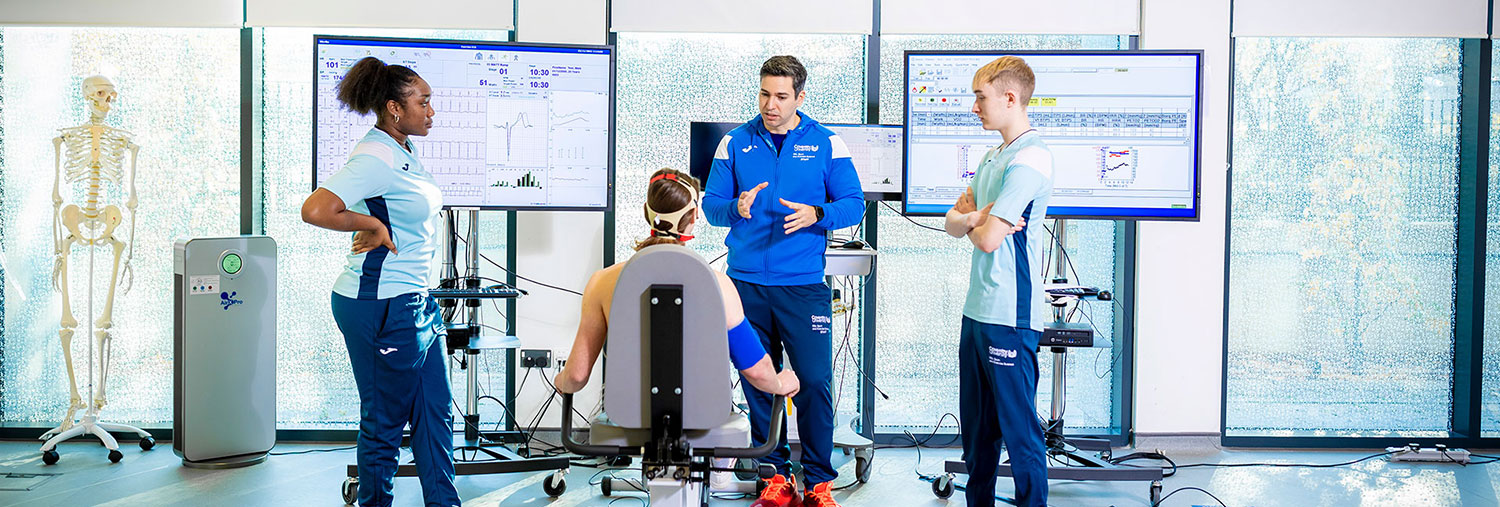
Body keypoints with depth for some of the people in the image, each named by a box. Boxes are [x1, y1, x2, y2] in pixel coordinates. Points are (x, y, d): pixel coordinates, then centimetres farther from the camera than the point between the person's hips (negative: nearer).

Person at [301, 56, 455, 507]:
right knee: (385, 419, 4)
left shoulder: (405, 150, 10)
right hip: (380, 306, -10)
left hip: (415, 301, 10)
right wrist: (371, 224, -19)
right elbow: (315, 210, -30)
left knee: (434, 410, 15)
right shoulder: (376, 158, -19)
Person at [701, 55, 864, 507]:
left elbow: (854, 205, 3)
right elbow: (711, 205, 8)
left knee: (815, 382, -4)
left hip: (804, 286, -2)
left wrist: (815, 215, -16)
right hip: (746, 283, 2)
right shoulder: (735, 143, 8)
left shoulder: (827, 144, 4)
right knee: (758, 383, 6)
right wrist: (736, 208, -15)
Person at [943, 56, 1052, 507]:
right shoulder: (994, 157, 16)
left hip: (1009, 317, -10)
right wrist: (974, 218, -6)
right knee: (976, 426, 16)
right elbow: (952, 222, 17)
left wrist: (973, 220, 3)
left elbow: (988, 239, -19)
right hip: (977, 311, 10)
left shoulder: (1029, 160, -15)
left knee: (1018, 427, -2)